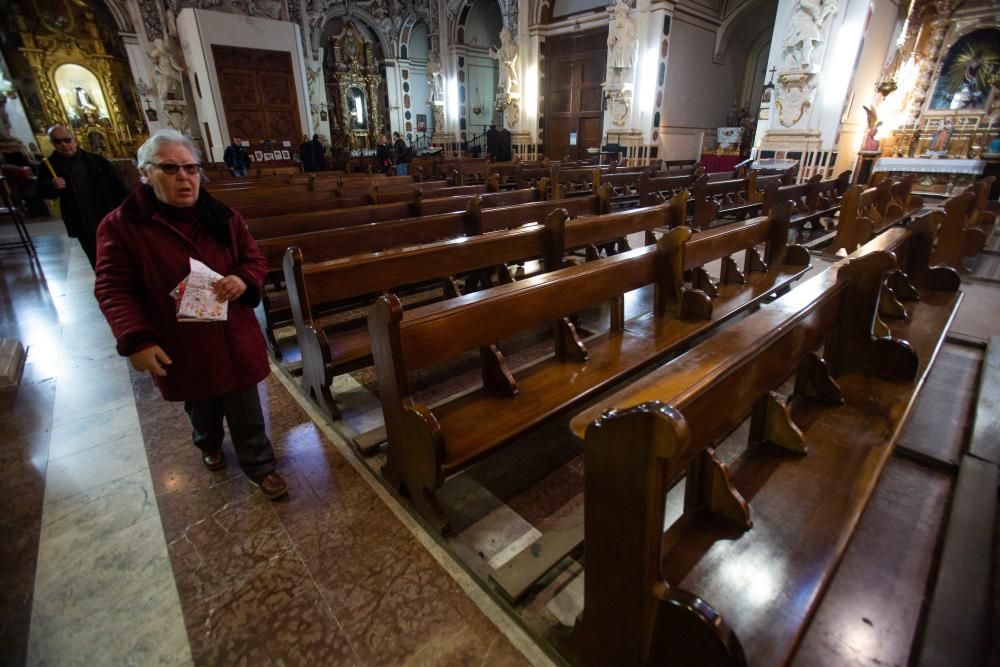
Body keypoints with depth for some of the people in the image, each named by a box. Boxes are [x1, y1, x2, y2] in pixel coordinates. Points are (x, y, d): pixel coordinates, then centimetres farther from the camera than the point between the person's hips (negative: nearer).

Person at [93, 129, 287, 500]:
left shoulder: (222, 217, -1)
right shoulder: (121, 225, -10)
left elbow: (255, 260, 5)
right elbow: (113, 289, -9)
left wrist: (244, 280, -18)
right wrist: (136, 339, -21)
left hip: (232, 337, 1)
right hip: (181, 346, -1)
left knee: (245, 411, 9)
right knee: (201, 407, 23)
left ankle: (260, 465, 28)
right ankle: (209, 445, 55)